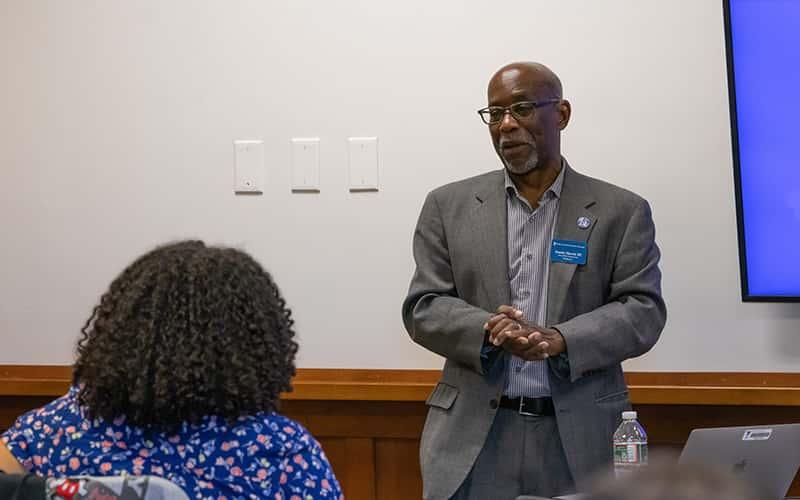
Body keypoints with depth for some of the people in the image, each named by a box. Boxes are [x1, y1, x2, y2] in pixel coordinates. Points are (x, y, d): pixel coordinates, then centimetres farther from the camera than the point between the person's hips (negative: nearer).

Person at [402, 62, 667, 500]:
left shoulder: (621, 212, 4)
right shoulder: (449, 206, 8)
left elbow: (643, 311, -3)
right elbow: (422, 308, 3)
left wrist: (559, 339, -19)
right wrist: (488, 331, -17)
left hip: (581, 437, 0)